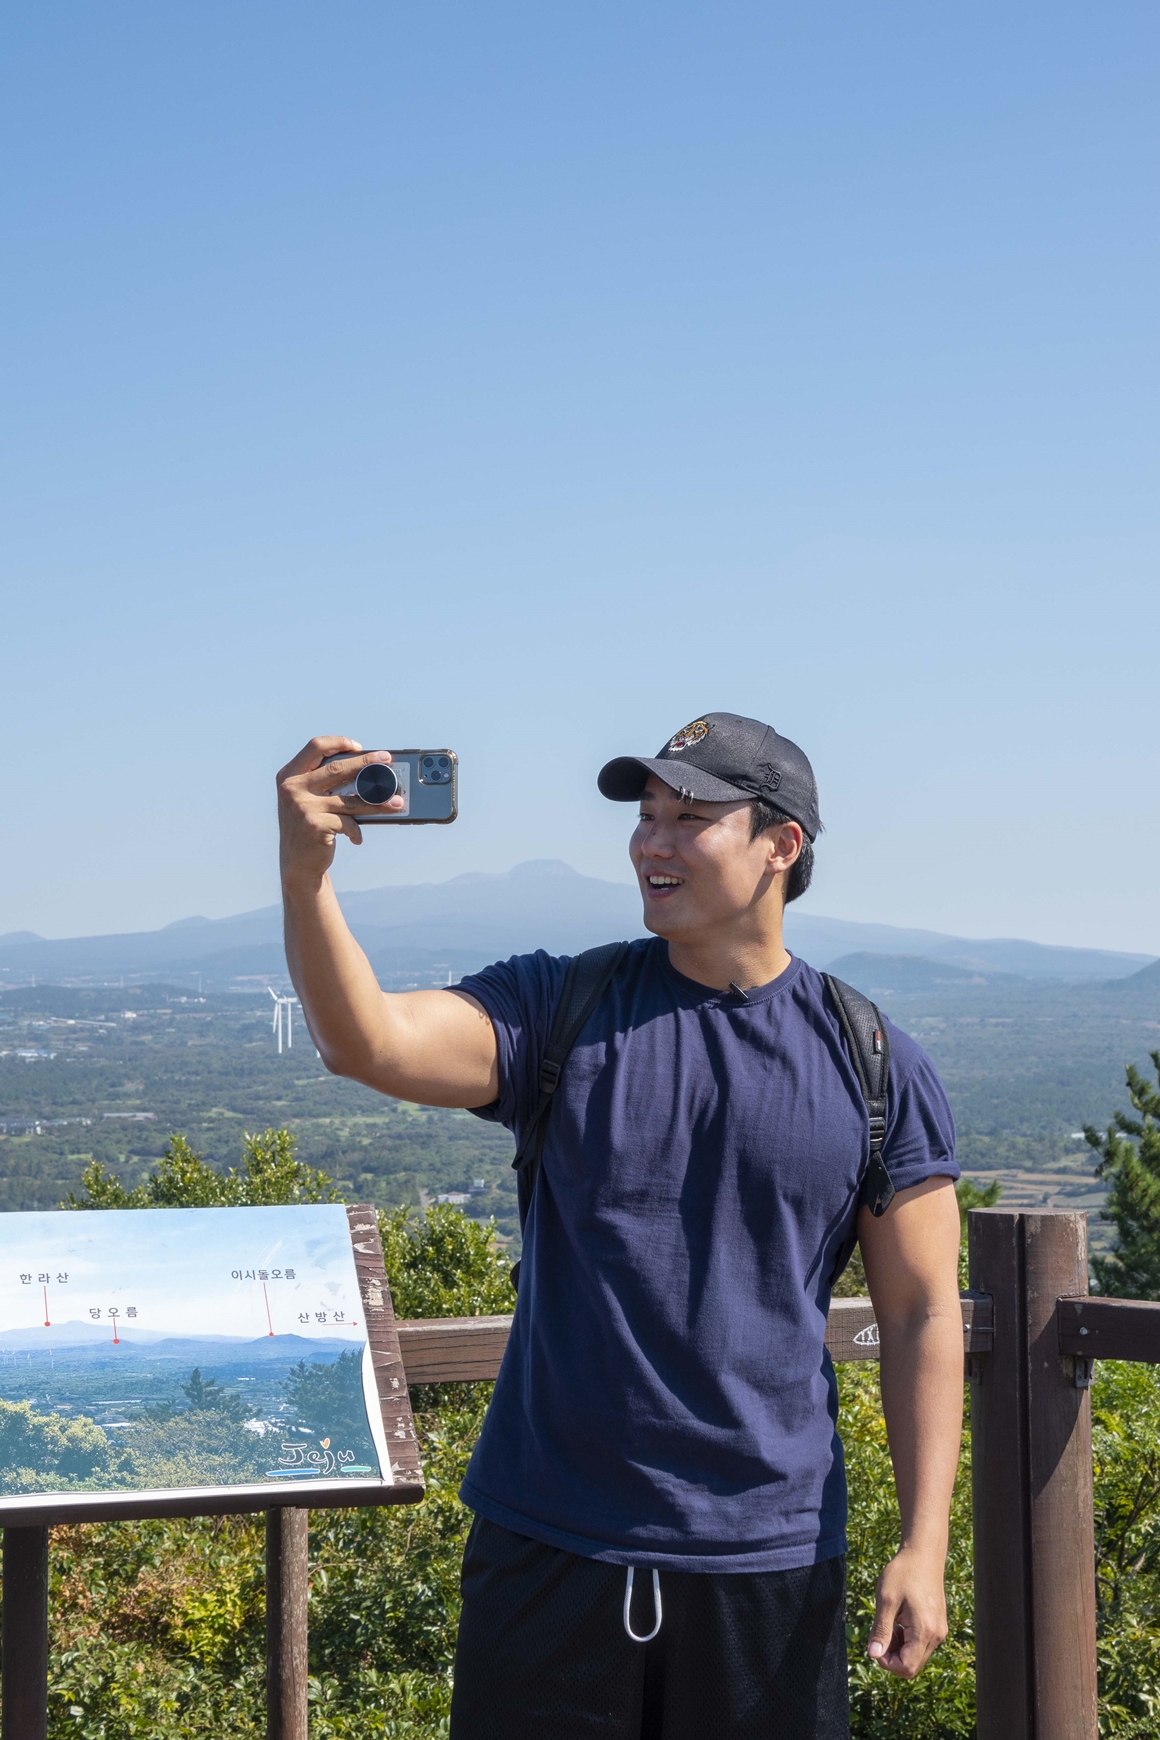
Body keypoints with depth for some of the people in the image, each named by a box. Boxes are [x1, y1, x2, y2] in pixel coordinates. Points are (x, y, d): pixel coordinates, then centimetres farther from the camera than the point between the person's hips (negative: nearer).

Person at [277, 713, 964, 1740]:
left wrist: (924, 1547, -5)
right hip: (548, 1544, 0)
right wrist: (305, 874, -33)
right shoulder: (560, 1012, 1)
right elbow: (369, 1043, -16)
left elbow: (924, 1317, 2)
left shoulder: (877, 1067, 1)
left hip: (771, 1564, 0)